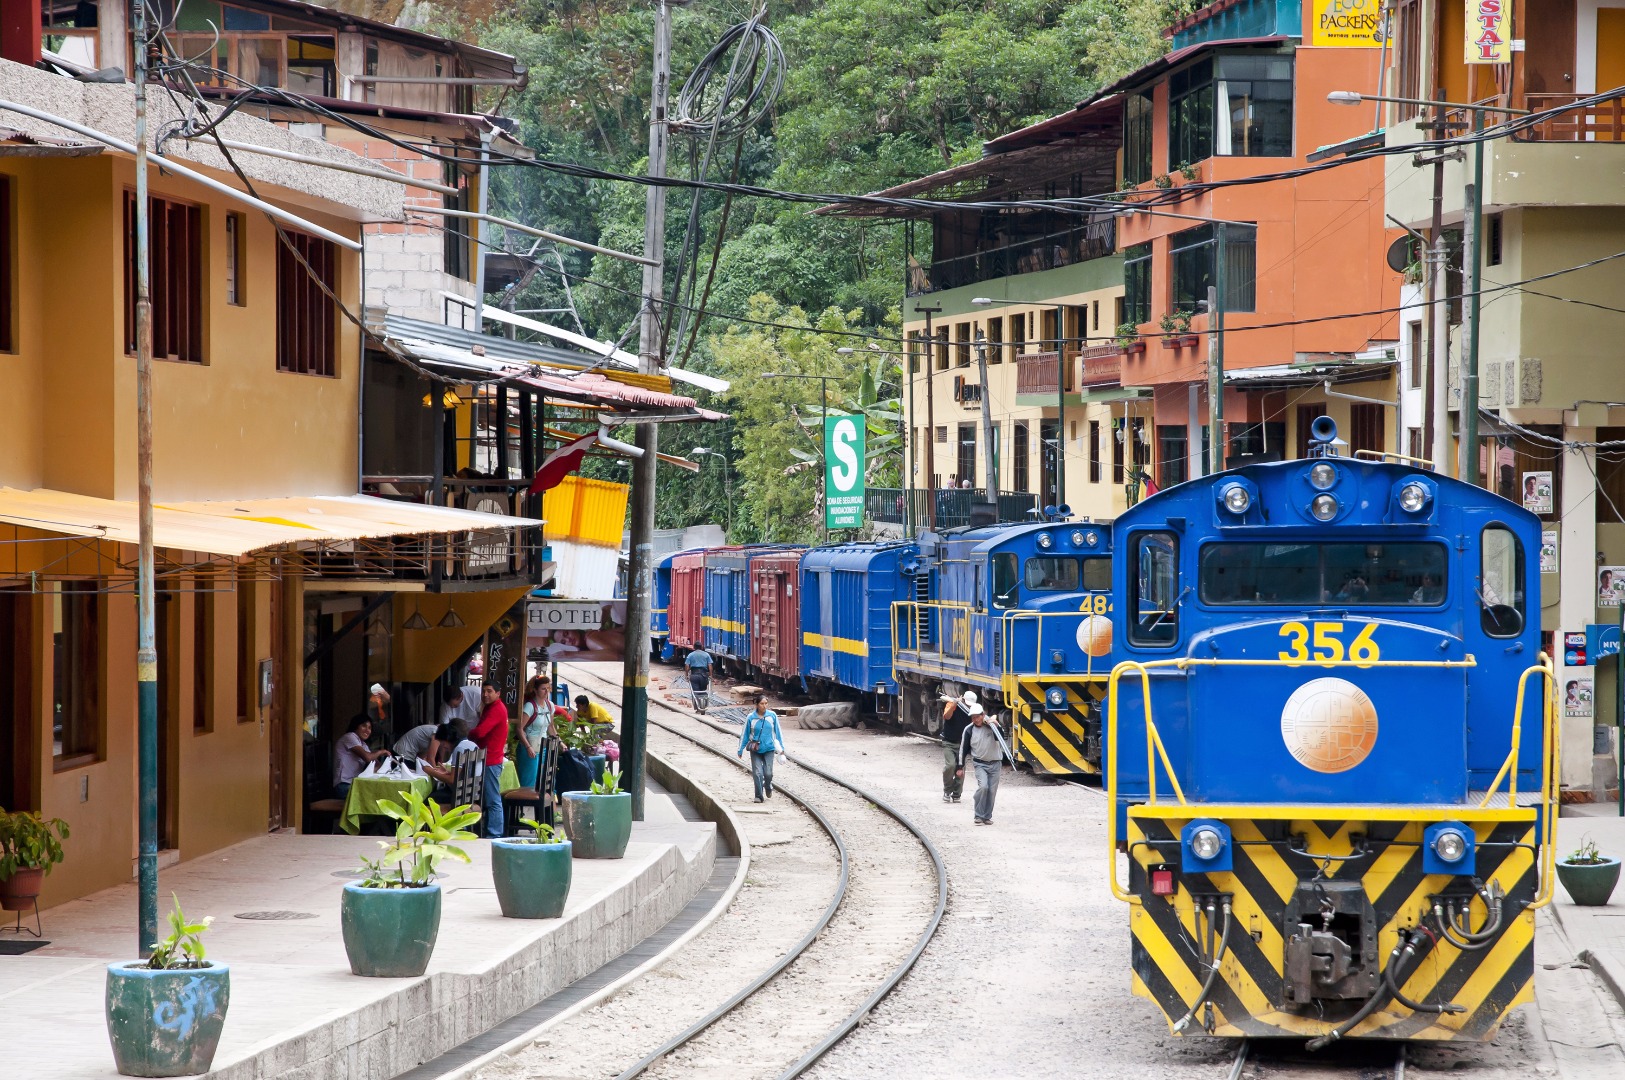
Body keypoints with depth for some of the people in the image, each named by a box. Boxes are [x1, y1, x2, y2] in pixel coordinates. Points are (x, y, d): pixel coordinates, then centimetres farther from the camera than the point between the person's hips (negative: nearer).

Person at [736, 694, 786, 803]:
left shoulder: (772, 716, -3)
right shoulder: (751, 718, -6)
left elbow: (778, 732, 7)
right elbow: (744, 734, 3)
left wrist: (781, 747, 10)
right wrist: (741, 749, 8)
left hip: (769, 748, 0)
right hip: (755, 749, 0)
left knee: (768, 773, -5)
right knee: (757, 773, -6)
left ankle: (768, 786, 29)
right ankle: (758, 796, 6)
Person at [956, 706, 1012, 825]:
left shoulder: (991, 725, -4)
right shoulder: (969, 730, -3)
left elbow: (1000, 738, -14)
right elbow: (963, 749, 4)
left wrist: (996, 727, -29)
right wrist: (961, 767, 5)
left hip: (995, 763, 1)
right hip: (980, 764, -1)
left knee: (992, 790, 1)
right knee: (983, 786, -20)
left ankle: (987, 817, 15)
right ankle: (979, 816, -10)